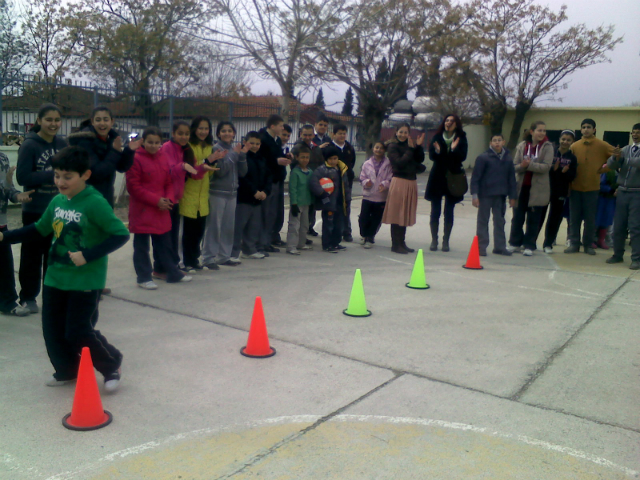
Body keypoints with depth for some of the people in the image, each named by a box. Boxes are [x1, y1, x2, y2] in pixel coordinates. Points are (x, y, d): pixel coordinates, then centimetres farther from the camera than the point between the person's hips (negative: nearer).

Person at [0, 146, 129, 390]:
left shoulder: (95, 203, -18)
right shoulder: (57, 201, 3)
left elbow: (121, 234, -21)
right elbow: (40, 228, 19)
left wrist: (88, 255, -24)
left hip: (86, 281, -7)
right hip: (55, 278, 7)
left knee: (78, 333, -3)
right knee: (52, 329, 14)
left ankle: (111, 366, 21)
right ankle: (67, 370, 36)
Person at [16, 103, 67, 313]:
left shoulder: (62, 144, 4)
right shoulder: (29, 145, -10)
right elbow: (22, 177, -15)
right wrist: (51, 174, -20)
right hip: (35, 211, -4)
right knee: (32, 256, 5)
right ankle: (28, 297, 18)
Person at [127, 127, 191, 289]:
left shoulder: (163, 159, 9)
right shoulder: (136, 159, -10)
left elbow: (169, 183, 15)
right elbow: (133, 187, -14)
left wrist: (169, 199, -5)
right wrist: (156, 200, -16)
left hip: (162, 210, 6)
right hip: (142, 211, -6)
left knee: (164, 243, 16)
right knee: (141, 246, 3)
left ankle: (172, 273, 27)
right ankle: (144, 277, 12)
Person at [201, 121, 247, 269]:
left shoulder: (235, 149, 10)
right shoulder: (216, 149, -6)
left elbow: (242, 172, 7)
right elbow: (220, 170, -17)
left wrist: (242, 155, -7)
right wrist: (234, 154, -14)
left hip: (232, 192, 6)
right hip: (218, 192, -6)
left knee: (229, 227, 10)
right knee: (214, 226, -5)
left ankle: (224, 256, 19)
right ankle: (208, 258, 0)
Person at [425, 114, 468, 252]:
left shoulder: (461, 138, 1)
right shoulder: (437, 137, 4)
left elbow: (463, 157, -11)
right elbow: (431, 155, -6)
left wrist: (454, 149, -28)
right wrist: (437, 151, -27)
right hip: (437, 178, 1)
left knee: (449, 212, 3)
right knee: (435, 211, 3)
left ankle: (446, 241, 10)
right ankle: (434, 240, 12)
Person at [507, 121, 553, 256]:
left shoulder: (547, 147, -3)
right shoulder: (522, 146, 4)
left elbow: (546, 166, -15)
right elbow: (515, 166, -1)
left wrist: (529, 165, -24)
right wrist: (522, 166, -22)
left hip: (537, 189, -2)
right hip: (521, 187, 2)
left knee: (533, 219, 5)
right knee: (517, 217, 9)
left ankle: (529, 245, 15)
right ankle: (515, 243, 22)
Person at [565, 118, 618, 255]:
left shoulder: (602, 145, 1)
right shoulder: (574, 146, 5)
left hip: (592, 188, -1)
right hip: (575, 187, 1)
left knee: (590, 219, 4)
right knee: (574, 218, 5)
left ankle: (588, 244, 14)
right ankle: (574, 244, 12)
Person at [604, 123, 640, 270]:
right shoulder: (626, 149, 12)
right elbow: (611, 165, 1)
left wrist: (624, 159, -20)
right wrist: (615, 157, -19)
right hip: (622, 192, 5)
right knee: (618, 226, 8)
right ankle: (618, 255, 19)